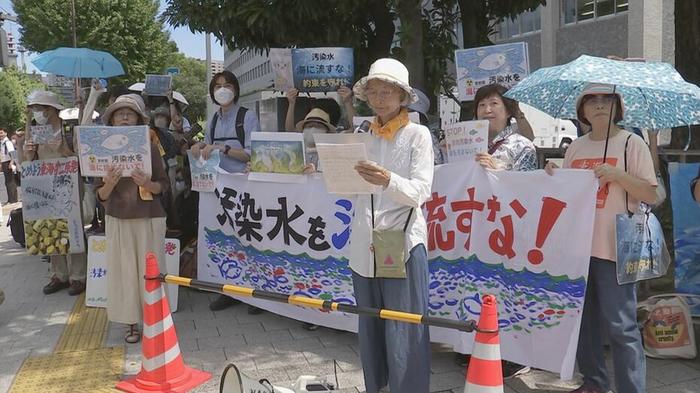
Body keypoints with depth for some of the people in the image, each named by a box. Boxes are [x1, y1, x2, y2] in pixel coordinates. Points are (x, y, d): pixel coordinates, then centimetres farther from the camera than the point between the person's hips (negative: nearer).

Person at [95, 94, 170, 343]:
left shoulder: (150, 148, -2)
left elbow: (164, 185, 0)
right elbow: (101, 195, 2)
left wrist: (147, 184, -21)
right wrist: (109, 183, -19)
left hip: (149, 218, -1)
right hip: (117, 219, 1)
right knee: (124, 271, 4)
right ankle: (132, 323, 14)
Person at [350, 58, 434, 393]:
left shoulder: (418, 135, -1)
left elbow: (420, 192, -11)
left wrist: (389, 181, -29)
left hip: (403, 241, -5)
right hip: (364, 242, 5)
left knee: (403, 330, -4)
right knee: (369, 325, 14)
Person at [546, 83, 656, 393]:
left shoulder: (631, 143, -2)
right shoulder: (575, 147, 13)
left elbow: (651, 194, -6)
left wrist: (618, 175, -18)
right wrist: (554, 178, -1)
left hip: (613, 248, -6)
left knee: (620, 326, -4)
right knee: (583, 320, 14)